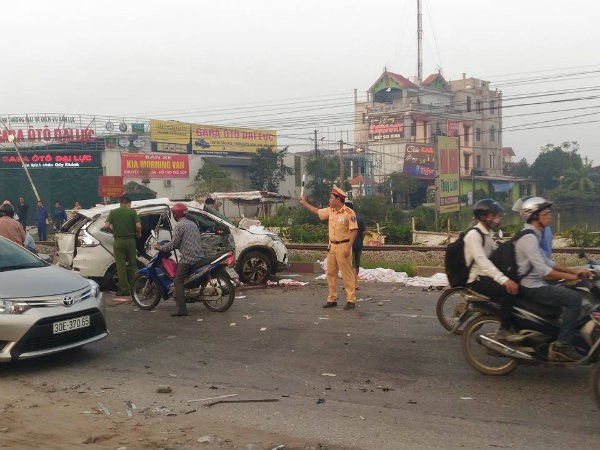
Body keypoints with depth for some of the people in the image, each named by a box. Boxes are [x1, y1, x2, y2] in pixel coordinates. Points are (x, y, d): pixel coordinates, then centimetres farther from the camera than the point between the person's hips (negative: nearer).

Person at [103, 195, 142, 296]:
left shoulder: (113, 212, 2)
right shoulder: (132, 212, -1)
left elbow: (106, 226, -7)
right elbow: (138, 226, -11)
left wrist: (113, 231, 12)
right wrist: (138, 233, 8)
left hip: (118, 241, 0)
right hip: (130, 240, 0)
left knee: (121, 266, 3)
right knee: (132, 265, 13)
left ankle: (125, 289, 1)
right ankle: (132, 287, 17)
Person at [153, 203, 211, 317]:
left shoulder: (179, 225, -7)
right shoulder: (193, 224, 19)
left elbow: (174, 243, -10)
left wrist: (161, 247, 3)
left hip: (187, 258, -8)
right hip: (199, 256, 8)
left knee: (178, 282, -6)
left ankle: (181, 308, -16)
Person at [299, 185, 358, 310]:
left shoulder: (349, 213, -13)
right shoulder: (330, 211, 9)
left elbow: (354, 230, -15)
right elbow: (317, 211, 25)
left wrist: (348, 247, -20)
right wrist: (304, 203, 26)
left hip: (343, 246, -8)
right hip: (332, 246, 8)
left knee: (347, 274, -5)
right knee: (331, 273, 10)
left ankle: (351, 300, -1)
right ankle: (332, 299, 17)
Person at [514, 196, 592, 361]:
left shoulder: (533, 235, 15)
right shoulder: (528, 237, -18)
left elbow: (546, 261, 17)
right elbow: (544, 270, -24)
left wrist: (574, 270, 9)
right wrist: (573, 277, -16)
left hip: (534, 284, 11)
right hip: (531, 287, -11)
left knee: (570, 293, 18)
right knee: (574, 298, -17)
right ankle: (561, 345, -18)